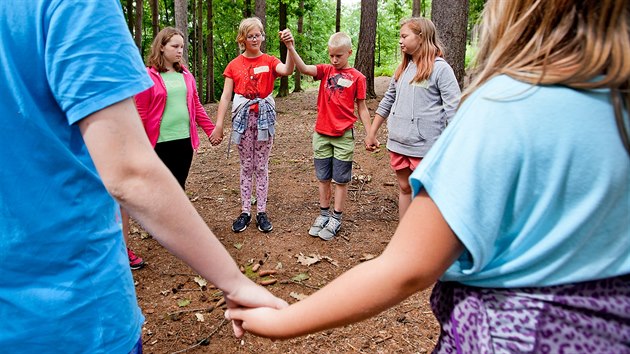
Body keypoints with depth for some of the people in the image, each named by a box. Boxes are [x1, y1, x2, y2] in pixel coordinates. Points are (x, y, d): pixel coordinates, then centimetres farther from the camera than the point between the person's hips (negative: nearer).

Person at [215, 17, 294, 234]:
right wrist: (219, 123, -7)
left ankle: (262, 212, 14)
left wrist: (290, 46, -34)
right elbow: (226, 96, 0)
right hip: (243, 117, 1)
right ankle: (245, 212, 16)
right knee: (246, 167, 8)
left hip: (264, 116, -1)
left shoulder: (269, 61, 1)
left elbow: (287, 70, -20)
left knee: (261, 167, 6)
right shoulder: (234, 65, 3)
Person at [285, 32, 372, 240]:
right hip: (321, 133, 3)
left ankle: (336, 219, 18)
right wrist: (291, 48, -30)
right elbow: (303, 69, -14)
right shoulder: (325, 71, 4)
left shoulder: (357, 77, -2)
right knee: (323, 178, 13)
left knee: (341, 179, 6)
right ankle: (323, 214, 27)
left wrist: (370, 135, -2)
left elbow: (362, 108, 1)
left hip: (344, 136, -3)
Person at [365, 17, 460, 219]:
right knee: (404, 189, 15)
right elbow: (387, 102, 18)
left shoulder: (440, 68, -8)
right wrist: (372, 133, 17)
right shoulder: (402, 69, 11)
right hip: (398, 143, 6)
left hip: (425, 145, -6)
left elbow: (454, 109, -12)